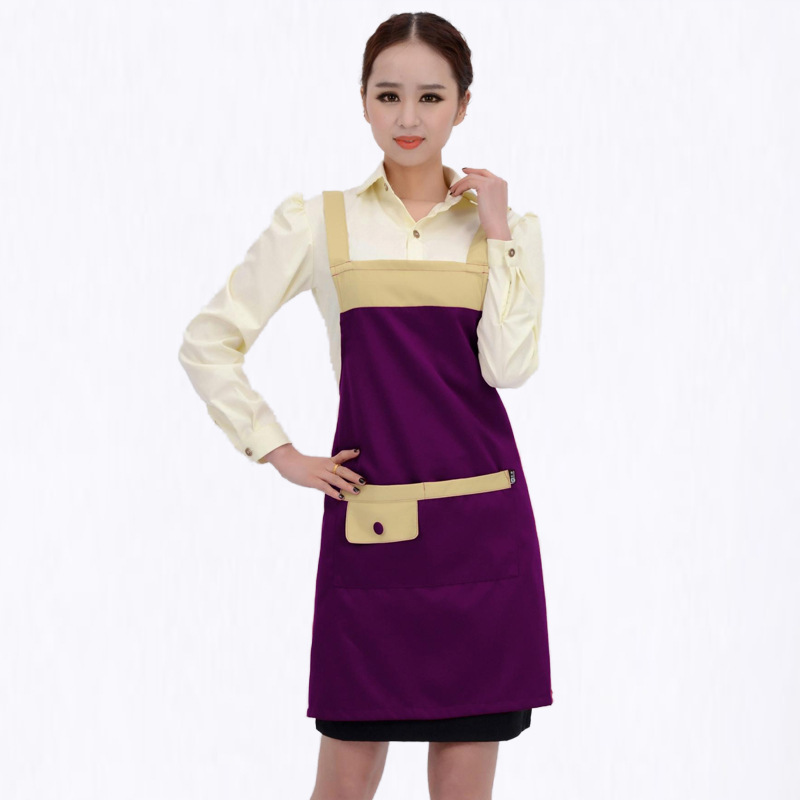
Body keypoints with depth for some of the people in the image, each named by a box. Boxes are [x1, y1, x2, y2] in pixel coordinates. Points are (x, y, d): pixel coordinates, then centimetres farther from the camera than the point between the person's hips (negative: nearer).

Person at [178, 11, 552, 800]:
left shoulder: (504, 224, 7)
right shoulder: (317, 221, 3)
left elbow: (508, 364, -7)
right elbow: (208, 342, 8)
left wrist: (498, 233, -7)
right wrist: (279, 452, 3)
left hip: (481, 519, 1)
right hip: (369, 519, -1)